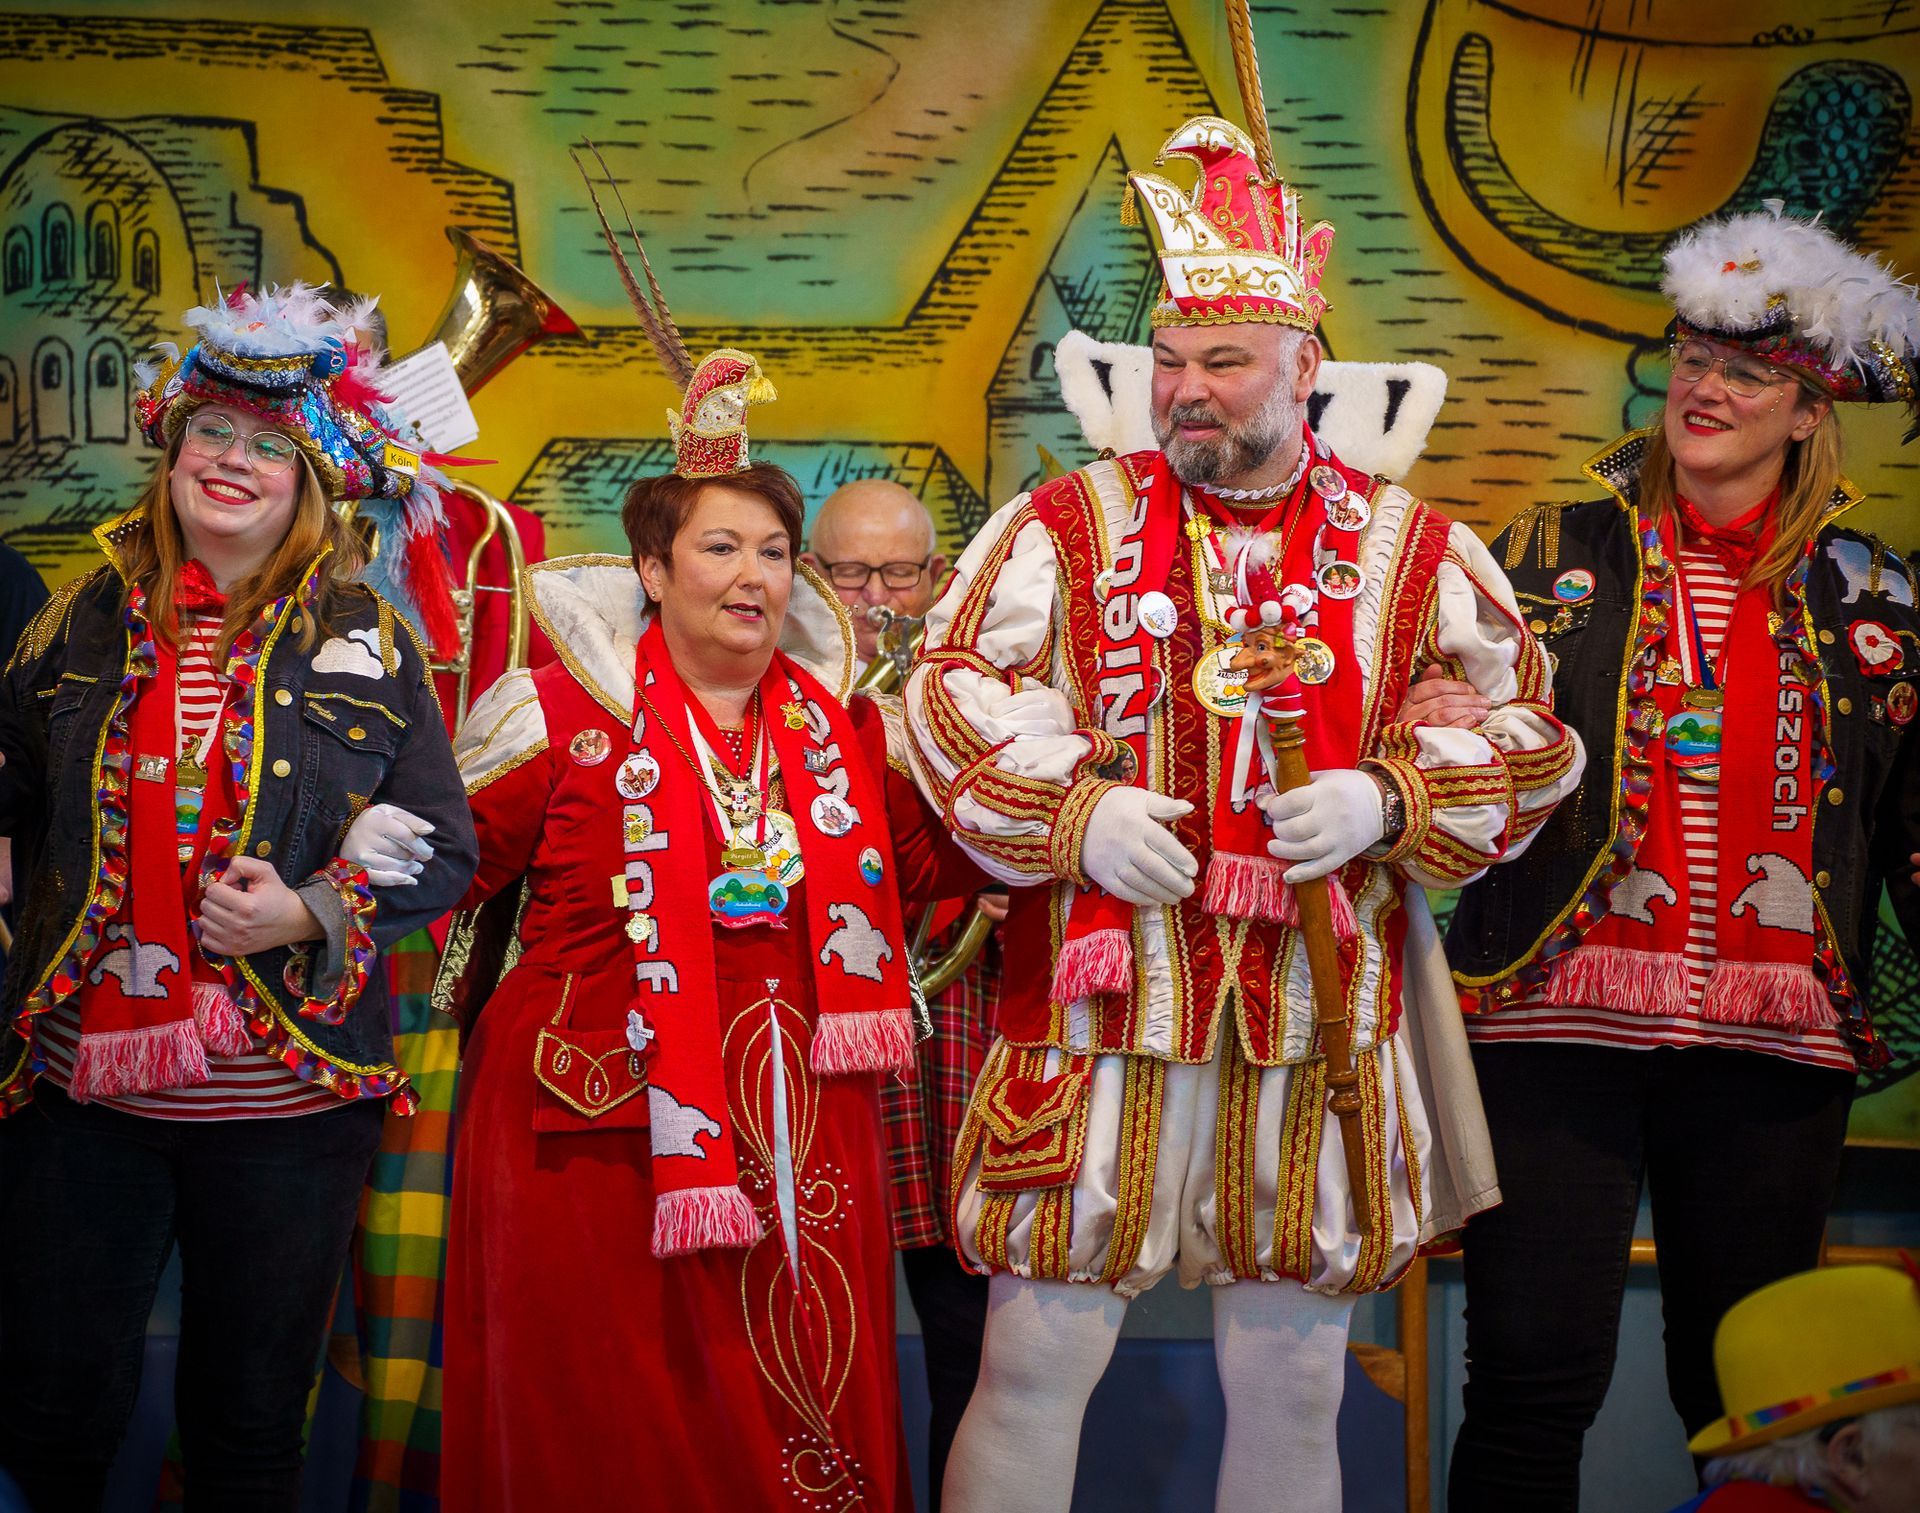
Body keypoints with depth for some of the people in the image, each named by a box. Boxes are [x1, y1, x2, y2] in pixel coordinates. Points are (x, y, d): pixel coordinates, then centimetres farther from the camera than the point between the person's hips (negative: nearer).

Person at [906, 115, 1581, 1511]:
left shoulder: (1413, 551, 6)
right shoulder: (1066, 527, 4)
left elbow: (1524, 723, 9)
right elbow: (953, 687, 3)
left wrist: (1386, 800, -9)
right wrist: (1078, 811, -11)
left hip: (1322, 1023, 2)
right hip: (1099, 1003, -1)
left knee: (1293, 1383, 12)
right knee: (1035, 1363, 1)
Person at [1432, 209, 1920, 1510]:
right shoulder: (1556, 555, 6)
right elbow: (1459, 720, 5)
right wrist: (1444, 732, -18)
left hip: (1776, 1041, 2)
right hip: (1561, 1021, -1)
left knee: (1751, 1401, 11)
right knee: (1533, 1391, -3)